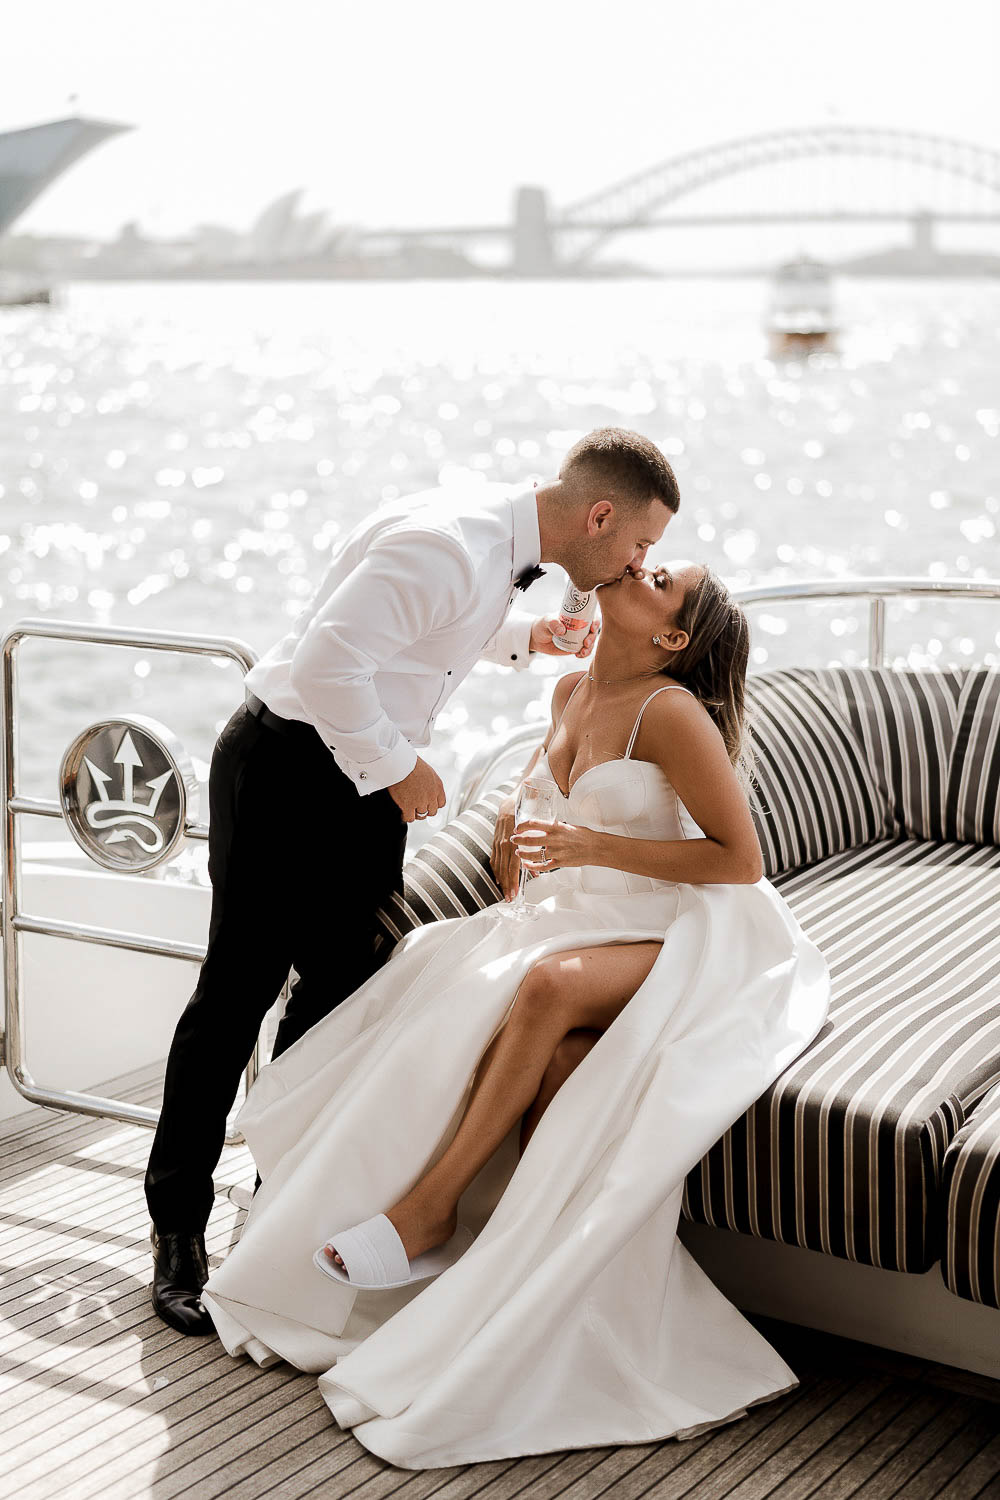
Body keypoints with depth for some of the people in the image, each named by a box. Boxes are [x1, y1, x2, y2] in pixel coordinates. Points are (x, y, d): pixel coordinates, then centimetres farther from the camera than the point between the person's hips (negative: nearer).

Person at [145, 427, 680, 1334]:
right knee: (238, 991, -1)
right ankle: (179, 1227, 11)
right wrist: (401, 767, -20)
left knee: (340, 990, 8)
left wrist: (524, 638, 9)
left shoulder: (502, 546, 4)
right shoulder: (447, 544, -26)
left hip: (369, 783, 9)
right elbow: (329, 659, -31)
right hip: (287, 771, -9)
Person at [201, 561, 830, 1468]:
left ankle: (428, 1207, -25)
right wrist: (517, 820, 8)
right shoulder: (573, 693, 10)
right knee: (553, 1056, -27)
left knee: (547, 984, -35)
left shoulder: (672, 712, -14)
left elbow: (741, 859, -16)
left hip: (691, 940, -7)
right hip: (589, 922, 7)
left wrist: (596, 847, -19)